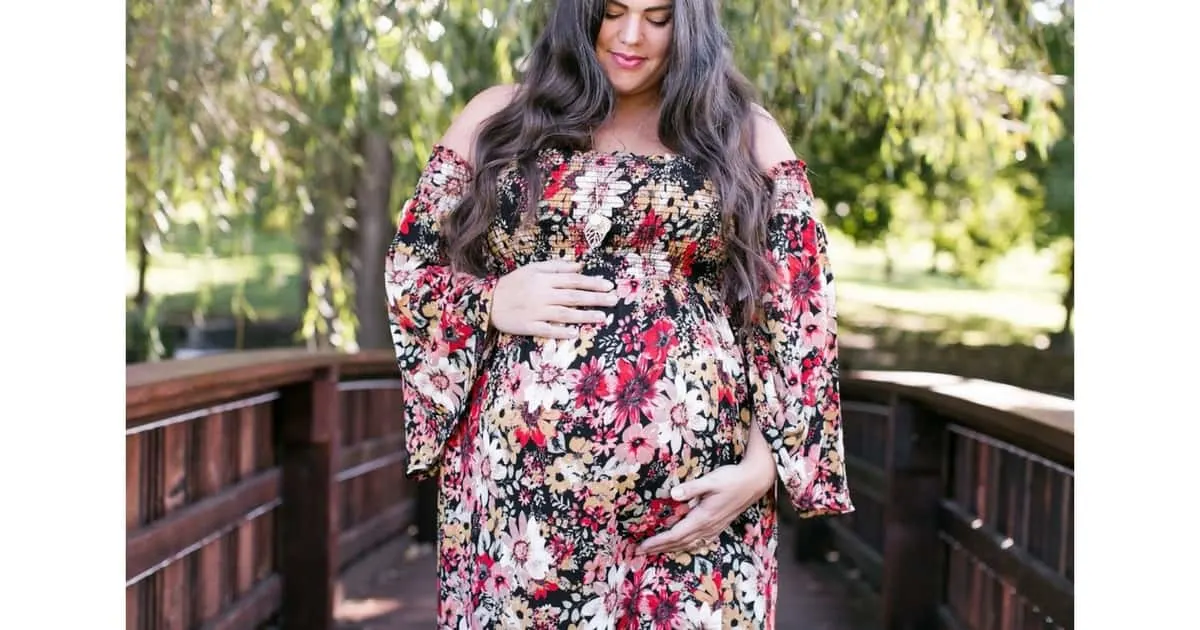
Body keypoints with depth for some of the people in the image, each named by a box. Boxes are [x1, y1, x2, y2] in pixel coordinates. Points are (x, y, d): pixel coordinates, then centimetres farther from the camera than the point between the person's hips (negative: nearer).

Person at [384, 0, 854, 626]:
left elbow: (796, 321, 3)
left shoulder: (745, 134, 7)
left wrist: (761, 468, -7)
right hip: (515, 490, 1)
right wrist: (492, 301, -9)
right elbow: (406, 273, 11)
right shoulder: (496, 117, 9)